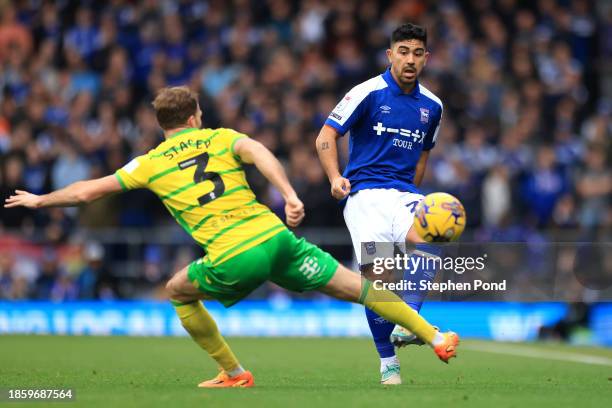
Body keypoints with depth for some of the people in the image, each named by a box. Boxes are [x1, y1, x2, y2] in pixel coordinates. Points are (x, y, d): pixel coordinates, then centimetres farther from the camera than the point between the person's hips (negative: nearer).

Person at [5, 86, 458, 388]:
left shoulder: (151, 163, 15)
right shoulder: (222, 138, 16)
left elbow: (88, 191, 21)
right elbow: (260, 153, -7)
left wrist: (40, 200, 37)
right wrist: (290, 196, -18)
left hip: (232, 262, -2)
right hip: (275, 237, 2)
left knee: (178, 291, 27)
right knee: (354, 285, 9)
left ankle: (233, 373, 24)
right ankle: (436, 337, 3)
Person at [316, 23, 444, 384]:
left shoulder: (431, 105, 12)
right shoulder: (369, 93, -3)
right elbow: (326, 137, -4)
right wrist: (336, 177, -19)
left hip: (404, 193, 3)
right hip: (365, 193, -3)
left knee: (430, 239, -31)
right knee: (375, 274, -15)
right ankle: (388, 363, -4)